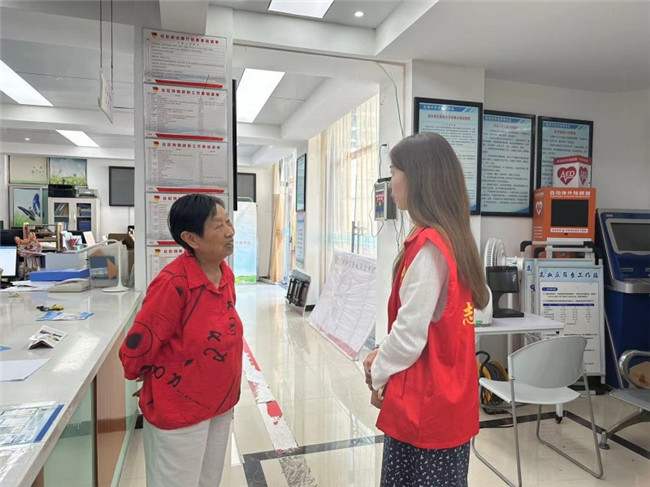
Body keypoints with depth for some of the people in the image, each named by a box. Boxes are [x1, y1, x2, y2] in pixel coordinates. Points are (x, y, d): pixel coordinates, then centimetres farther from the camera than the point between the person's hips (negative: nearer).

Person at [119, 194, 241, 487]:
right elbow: (137, 347, -18)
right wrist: (155, 379, 1)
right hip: (178, 410, -7)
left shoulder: (226, 275, -2)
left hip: (220, 403, 7)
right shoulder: (173, 283, -26)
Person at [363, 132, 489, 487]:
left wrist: (378, 376, -5)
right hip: (448, 395, 8)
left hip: (425, 400, -8)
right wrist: (382, 355, 8)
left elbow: (411, 333, -22)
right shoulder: (453, 237, 5)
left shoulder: (427, 246, -23)